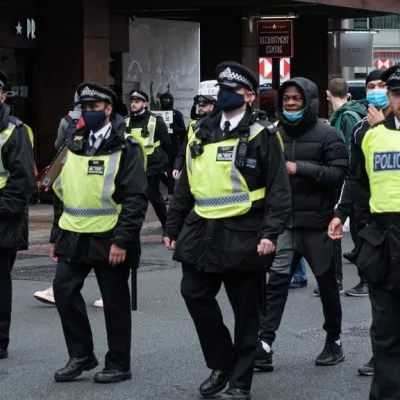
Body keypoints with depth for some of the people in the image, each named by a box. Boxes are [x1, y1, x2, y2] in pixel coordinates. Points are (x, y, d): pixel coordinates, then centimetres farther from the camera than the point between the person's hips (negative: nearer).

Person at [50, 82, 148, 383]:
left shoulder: (125, 148, -8)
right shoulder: (75, 145, 13)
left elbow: (136, 198, -13)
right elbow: (63, 192, 18)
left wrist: (122, 240, -19)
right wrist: (57, 235, 15)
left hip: (109, 240, -6)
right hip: (75, 238, 6)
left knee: (114, 301, 3)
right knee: (64, 290, -1)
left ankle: (119, 365, 15)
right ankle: (81, 355, 13)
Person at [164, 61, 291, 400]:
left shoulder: (262, 135, -4)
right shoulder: (202, 133, 13)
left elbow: (279, 189, -9)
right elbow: (185, 185, 17)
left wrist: (270, 232, -18)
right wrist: (174, 228, 14)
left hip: (243, 237, -5)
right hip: (202, 233, 5)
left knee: (245, 311, 3)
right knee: (195, 295, 5)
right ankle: (221, 364, 23)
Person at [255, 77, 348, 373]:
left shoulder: (327, 134, -7)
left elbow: (339, 173, -16)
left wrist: (300, 168, -21)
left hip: (317, 222, -3)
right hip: (284, 221, 3)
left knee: (327, 283, 10)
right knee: (277, 281, -8)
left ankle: (334, 342, 26)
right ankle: (264, 345, -12)